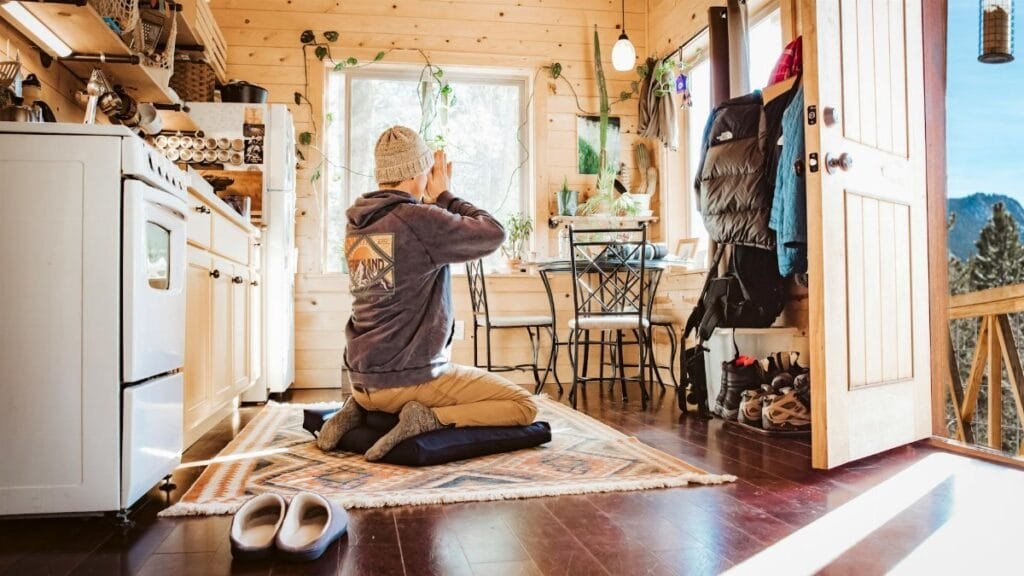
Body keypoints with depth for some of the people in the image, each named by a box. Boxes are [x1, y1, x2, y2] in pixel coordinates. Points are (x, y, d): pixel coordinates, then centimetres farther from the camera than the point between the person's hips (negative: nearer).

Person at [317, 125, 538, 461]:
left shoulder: (357, 221, 5)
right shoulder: (420, 220, -19)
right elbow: (493, 234, -11)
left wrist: (432, 200, 6)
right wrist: (445, 196, 0)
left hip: (363, 379, 8)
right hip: (410, 380, -8)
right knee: (524, 405, 2)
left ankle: (359, 408, 14)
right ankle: (428, 418, -12)